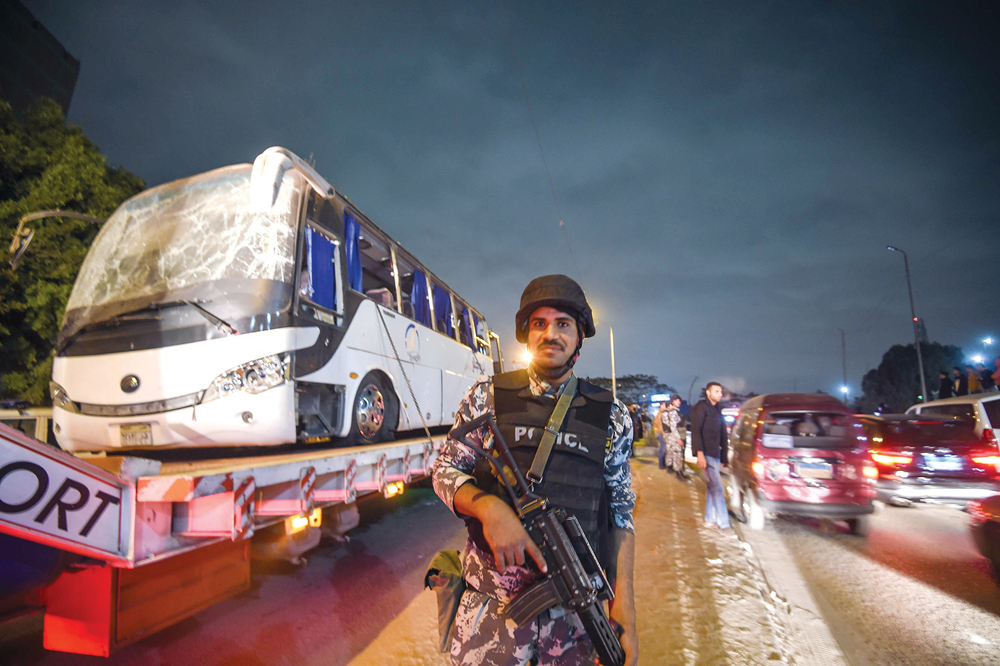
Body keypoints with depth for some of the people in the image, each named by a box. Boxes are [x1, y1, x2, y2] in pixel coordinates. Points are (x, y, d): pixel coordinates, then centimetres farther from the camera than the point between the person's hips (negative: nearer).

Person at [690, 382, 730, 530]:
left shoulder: (717, 409, 17)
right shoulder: (701, 407, -8)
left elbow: (723, 434, 19)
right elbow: (696, 431, -15)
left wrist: (723, 456, 13)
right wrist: (700, 453, -22)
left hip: (716, 454, 8)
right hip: (706, 454, -8)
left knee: (712, 486, 13)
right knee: (717, 487, -7)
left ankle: (710, 518, 22)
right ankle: (723, 522, -3)